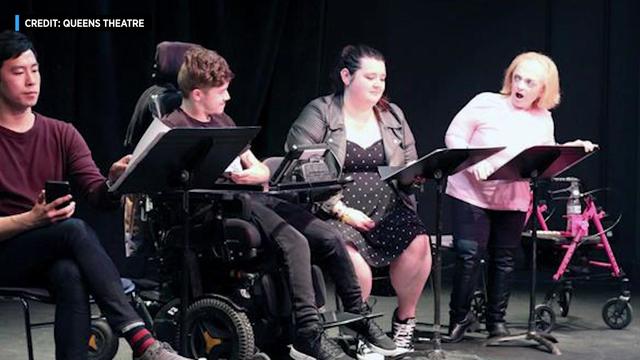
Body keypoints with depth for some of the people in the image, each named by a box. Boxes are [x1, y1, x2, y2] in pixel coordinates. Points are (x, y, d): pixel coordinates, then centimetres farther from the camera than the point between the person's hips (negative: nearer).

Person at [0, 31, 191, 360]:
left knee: (71, 276, -35)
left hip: (54, 258, 3)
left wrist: (115, 181, -25)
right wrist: (31, 219, -25)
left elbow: (98, 196, -2)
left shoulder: (61, 134, 11)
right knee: (75, 229, -32)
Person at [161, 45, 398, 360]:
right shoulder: (173, 127, 1)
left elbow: (262, 170, 21)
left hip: (255, 198, 8)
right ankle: (308, 335, -32)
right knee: (295, 243, -31)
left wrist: (252, 174, -4)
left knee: (329, 238, -8)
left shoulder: (222, 121, 24)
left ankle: (358, 318, 4)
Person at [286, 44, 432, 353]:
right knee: (350, 251, -35)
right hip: (337, 214, -4)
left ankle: (405, 319, -4)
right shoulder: (319, 114, 0)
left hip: (388, 210, 4)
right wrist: (342, 211, -15)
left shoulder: (393, 116, 17)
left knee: (419, 243, -26)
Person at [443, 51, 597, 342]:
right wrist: (473, 162, -23)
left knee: (504, 260, 9)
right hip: (471, 194, -4)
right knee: (469, 254, -8)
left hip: (513, 202, 4)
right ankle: (460, 316, 8)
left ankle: (497, 320, 21)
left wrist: (571, 149, -4)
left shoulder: (543, 120, 5)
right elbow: (454, 136, -8)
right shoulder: (486, 103, -8)